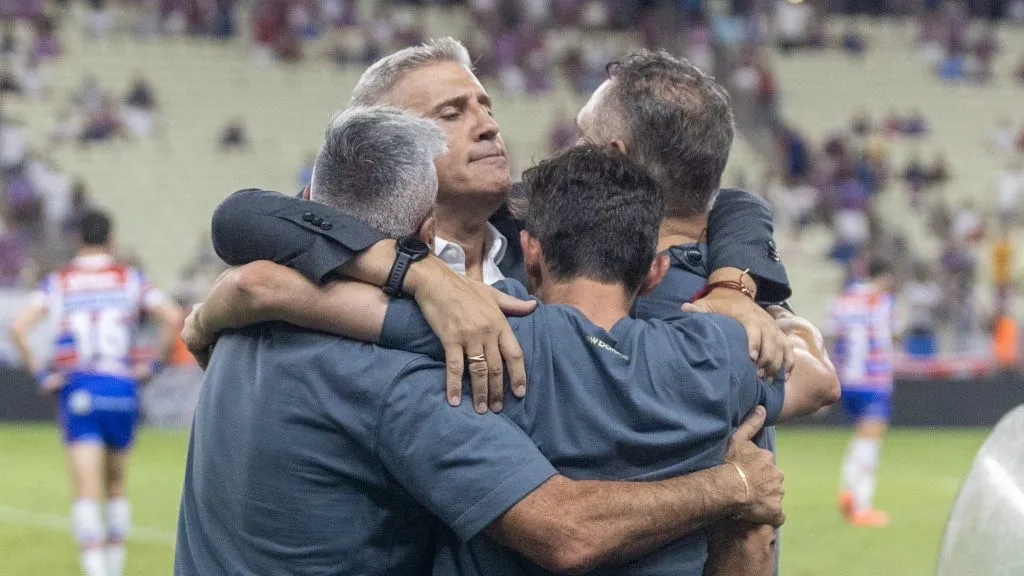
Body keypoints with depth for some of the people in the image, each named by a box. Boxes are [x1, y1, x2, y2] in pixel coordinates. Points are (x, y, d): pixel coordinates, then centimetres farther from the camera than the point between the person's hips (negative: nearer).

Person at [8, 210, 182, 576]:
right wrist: (153, 364, 3)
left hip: (76, 388, -1)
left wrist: (39, 373, 1)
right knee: (117, 483, 19)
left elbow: (18, 328, -6)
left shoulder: (57, 282, 7)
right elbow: (172, 317, -6)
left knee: (86, 491, -5)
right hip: (121, 386, 1)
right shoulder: (130, 279, 7)